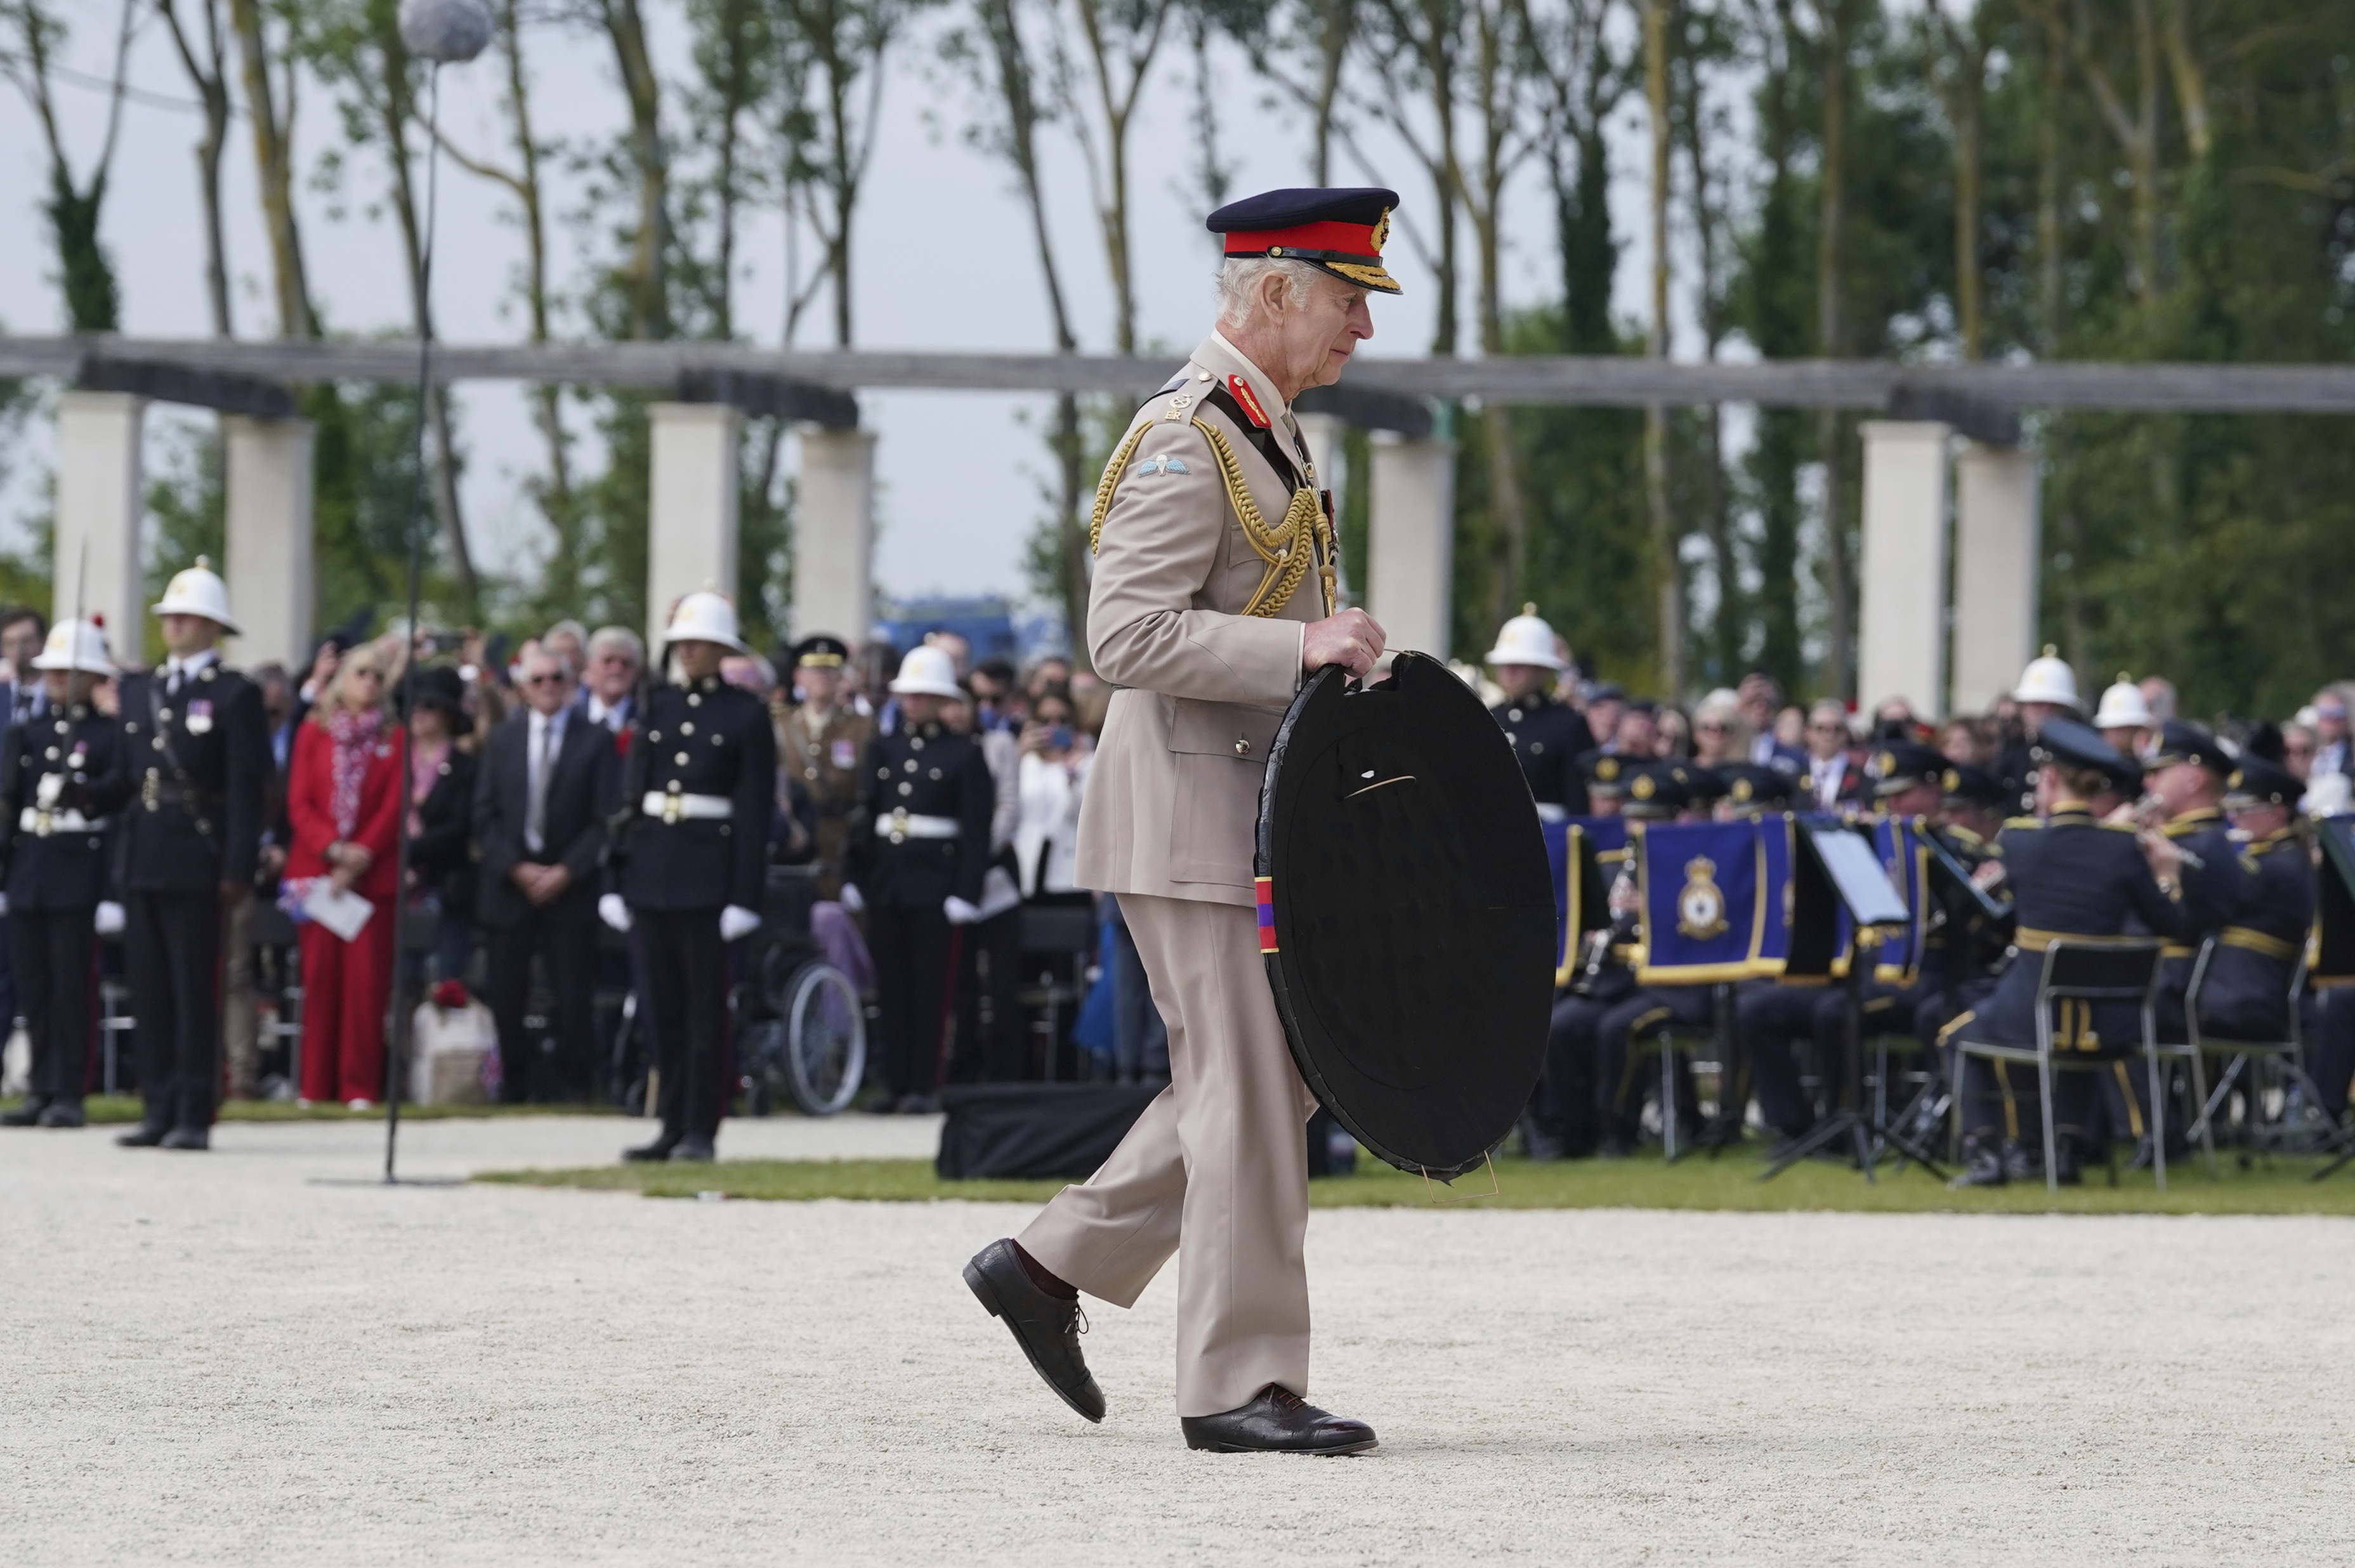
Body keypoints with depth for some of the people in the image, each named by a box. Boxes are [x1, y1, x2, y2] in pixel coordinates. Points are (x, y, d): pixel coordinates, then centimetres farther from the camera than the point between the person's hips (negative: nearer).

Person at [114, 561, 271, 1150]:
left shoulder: (235, 696, -2)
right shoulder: (138, 691, 16)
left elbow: (248, 788, -6)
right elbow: (129, 771, 18)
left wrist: (238, 870, -12)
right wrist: (123, 851, 10)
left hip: (196, 860, -6)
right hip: (141, 857, 6)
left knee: (195, 991, -4)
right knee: (150, 990, 6)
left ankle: (194, 1117, -3)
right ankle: (158, 1110, 10)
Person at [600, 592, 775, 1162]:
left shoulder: (746, 714, -1)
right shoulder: (656, 706, 11)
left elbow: (756, 809, -4)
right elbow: (629, 794, 11)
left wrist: (746, 895, -11)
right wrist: (616, 878, 6)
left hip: (708, 873, -5)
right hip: (652, 869, 5)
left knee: (706, 1008, -3)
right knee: (664, 1008, 7)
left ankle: (701, 1130, -1)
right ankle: (672, 1125, 11)